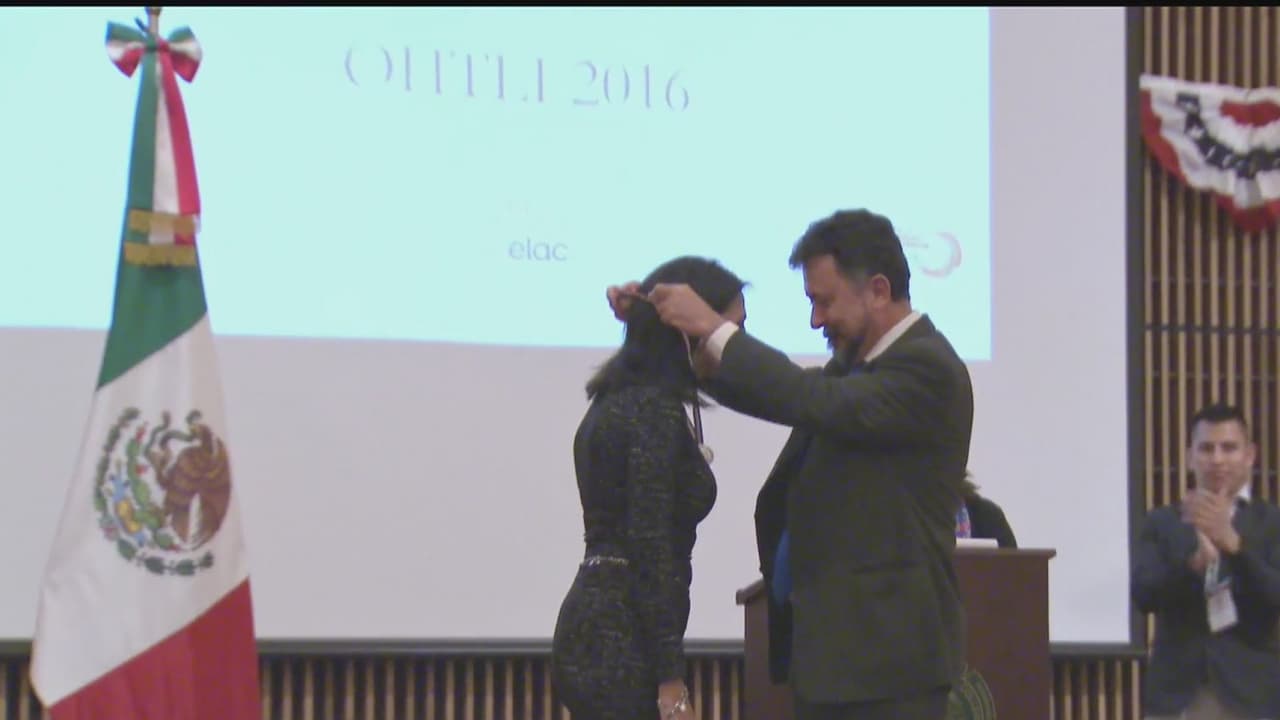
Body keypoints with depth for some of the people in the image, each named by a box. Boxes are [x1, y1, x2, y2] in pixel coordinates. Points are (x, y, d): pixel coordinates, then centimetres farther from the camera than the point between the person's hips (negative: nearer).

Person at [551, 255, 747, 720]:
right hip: (622, 644, -10)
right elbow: (650, 548, -19)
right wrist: (671, 681, -20)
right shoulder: (655, 412, -14)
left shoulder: (619, 402, 16)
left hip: (593, 632, 10)